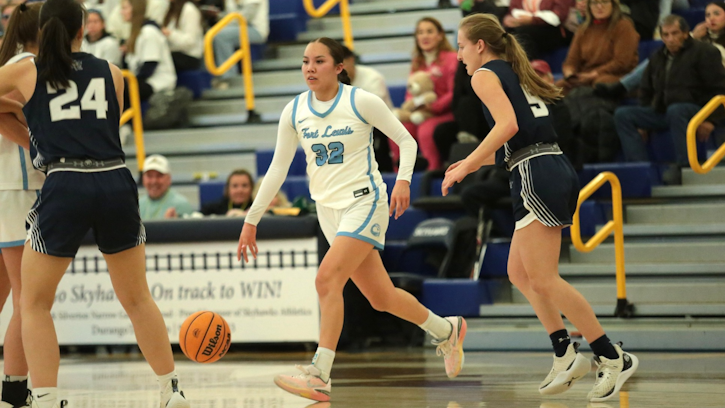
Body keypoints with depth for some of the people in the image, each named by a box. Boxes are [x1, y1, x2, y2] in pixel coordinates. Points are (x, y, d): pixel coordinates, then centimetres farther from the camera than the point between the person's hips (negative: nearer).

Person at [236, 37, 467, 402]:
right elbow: (277, 168, 10)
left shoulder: (362, 102, -9)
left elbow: (406, 141, -3)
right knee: (380, 297, 10)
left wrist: (403, 180, -20)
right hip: (328, 209, 5)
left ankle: (319, 376, -24)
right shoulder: (294, 112, 4)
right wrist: (252, 219, 8)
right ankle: (446, 331, 35)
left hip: (364, 202, -5)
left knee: (327, 279, -23)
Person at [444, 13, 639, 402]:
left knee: (543, 279, -9)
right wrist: (477, 162, 28)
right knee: (519, 272, 16)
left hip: (537, 177, -9)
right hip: (556, 170, 9)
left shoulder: (485, 75, -2)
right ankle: (565, 353, 10)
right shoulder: (515, 74, 24)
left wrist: (467, 166, -13)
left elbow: (508, 125, -18)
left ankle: (612, 357, -11)